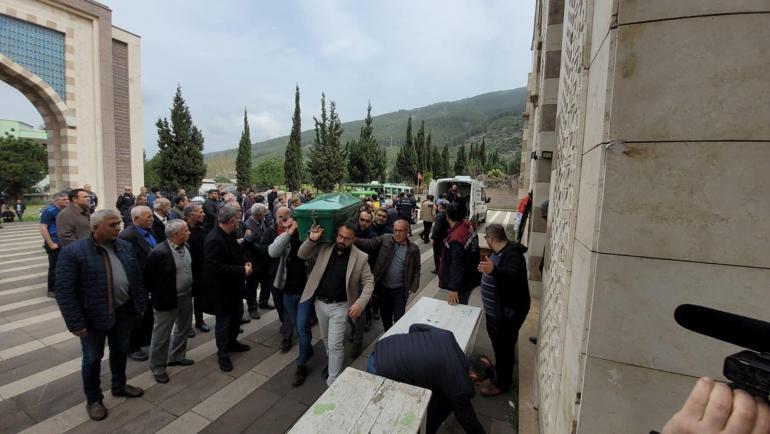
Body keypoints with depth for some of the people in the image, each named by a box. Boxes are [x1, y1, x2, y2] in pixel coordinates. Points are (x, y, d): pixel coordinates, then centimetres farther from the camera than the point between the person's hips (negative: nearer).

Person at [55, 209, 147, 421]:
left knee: (120, 352, 20)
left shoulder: (125, 247, 0)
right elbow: (65, 291, -15)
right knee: (92, 359, 13)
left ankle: (119, 386, 42)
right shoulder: (73, 252, -16)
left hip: (124, 311, 5)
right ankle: (93, 399, 33)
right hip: (94, 316, -4)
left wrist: (140, 305, 5)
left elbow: (136, 278, 7)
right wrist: (76, 323, -16)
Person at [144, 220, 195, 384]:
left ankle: (177, 356, 41)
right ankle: (157, 367, 27)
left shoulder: (186, 246, 0)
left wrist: (192, 290, 12)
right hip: (167, 299, -7)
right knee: (161, 335, 9)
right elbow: (148, 276, -13)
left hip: (186, 296, 7)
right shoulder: (159, 252, -22)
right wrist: (155, 294, -4)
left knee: (183, 329, 22)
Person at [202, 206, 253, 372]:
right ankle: (223, 354, 27)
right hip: (221, 289, -9)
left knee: (237, 314, 22)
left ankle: (232, 342, 44)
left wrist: (245, 264, -2)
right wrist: (242, 270, -25)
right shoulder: (214, 240, -27)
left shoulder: (228, 235, 2)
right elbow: (216, 267, -30)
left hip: (233, 285, 9)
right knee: (223, 321, 8)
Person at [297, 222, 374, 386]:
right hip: (319, 303, 4)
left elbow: (368, 282, -8)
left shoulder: (360, 257, -13)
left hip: (340, 306, -4)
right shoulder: (323, 248, -6)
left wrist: (360, 303, -21)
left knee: (335, 344, -2)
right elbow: (301, 255, 1)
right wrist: (312, 240, -17)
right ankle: (332, 364, 49)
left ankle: (332, 382, 16)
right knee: (326, 339, 23)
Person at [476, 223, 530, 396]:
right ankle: (499, 372, 43)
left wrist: (494, 270, -60)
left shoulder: (513, 254, -26)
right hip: (494, 310, 10)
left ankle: (502, 384, 22)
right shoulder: (497, 252, 5)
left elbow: (514, 276, -45)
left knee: (504, 348, 5)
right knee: (497, 344, 24)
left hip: (508, 312, -10)